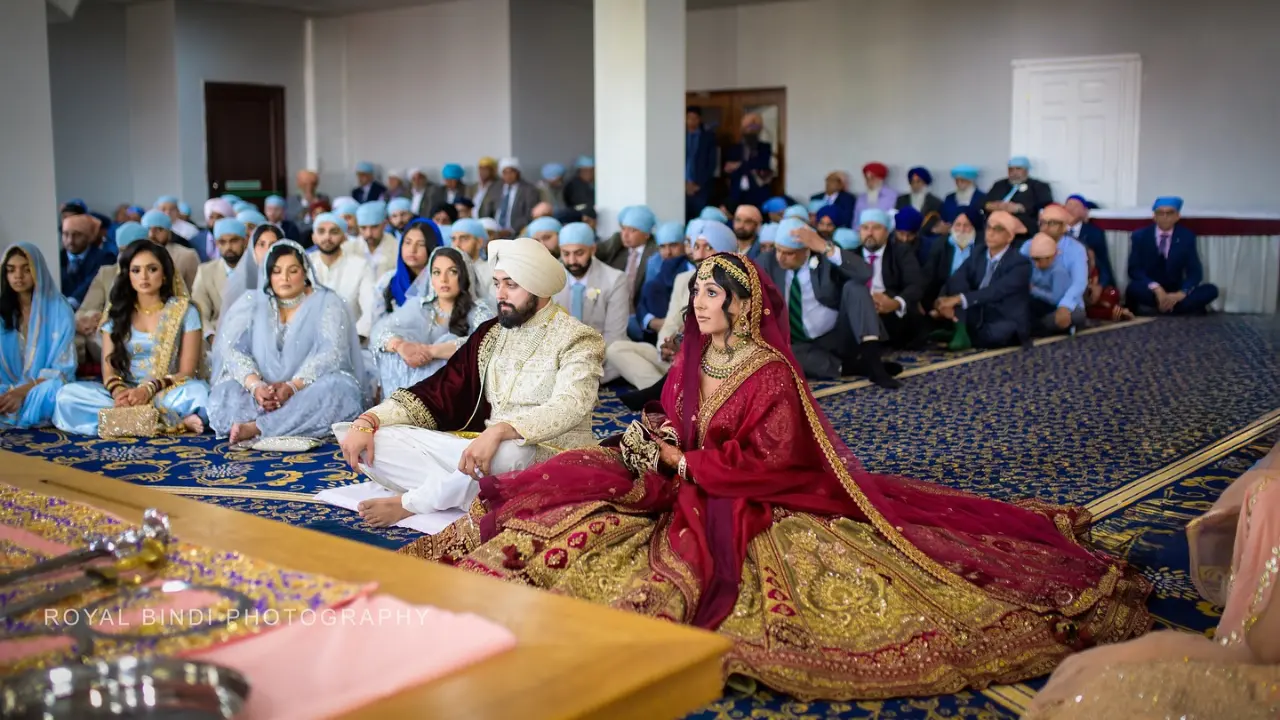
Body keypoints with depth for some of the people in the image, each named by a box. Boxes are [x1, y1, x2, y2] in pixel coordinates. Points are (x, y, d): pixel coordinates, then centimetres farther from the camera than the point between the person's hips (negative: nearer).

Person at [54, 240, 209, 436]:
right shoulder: (116, 312, 11)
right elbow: (109, 367, 4)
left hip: (168, 394, -4)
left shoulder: (184, 311, 4)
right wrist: (119, 392, -20)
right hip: (125, 394, 4)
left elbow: (187, 372, -2)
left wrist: (149, 390, -20)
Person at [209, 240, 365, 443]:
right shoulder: (250, 303, 8)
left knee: (339, 387, -33)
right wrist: (255, 385, -24)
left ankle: (255, 427, -35)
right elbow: (232, 348, -4)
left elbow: (331, 352, -11)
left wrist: (293, 386, -27)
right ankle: (298, 428, -37)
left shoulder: (326, 302, 2)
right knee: (225, 393, -27)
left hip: (308, 391, -1)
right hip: (260, 394, 2)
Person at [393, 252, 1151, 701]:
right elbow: (669, 433, 17)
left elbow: (771, 461, -20)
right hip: (691, 500, 8)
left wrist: (683, 462, -17)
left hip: (761, 512, -8)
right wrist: (652, 442, -9)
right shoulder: (692, 363, 10)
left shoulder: (772, 374, -14)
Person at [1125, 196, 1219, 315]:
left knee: (1211, 290, -21)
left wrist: (1181, 293, -23)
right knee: (1134, 288, -35)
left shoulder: (1187, 236, 2)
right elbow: (1134, 269, -10)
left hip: (1174, 292, 3)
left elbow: (1195, 272, -3)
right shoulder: (1139, 236, -2)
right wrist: (1156, 288, -27)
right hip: (1150, 291, -3)